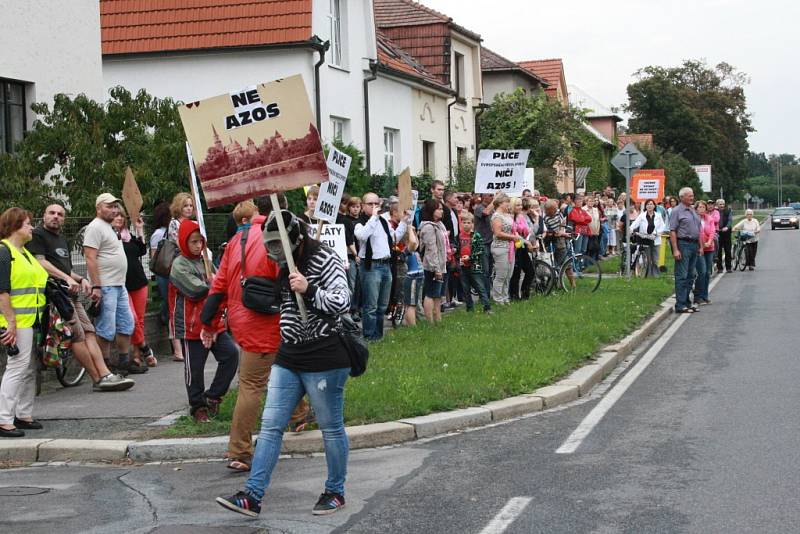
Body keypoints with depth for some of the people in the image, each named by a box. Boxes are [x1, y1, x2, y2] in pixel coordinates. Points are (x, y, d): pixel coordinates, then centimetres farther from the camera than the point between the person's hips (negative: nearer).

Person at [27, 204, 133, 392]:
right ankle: (98, 380, -11)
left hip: (70, 293, 9)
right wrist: (66, 278, -22)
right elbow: (40, 262, -13)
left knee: (89, 332, -1)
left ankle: (105, 375, -8)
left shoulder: (62, 239, 27)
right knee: (78, 335, -13)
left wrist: (81, 279, 12)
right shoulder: (37, 235, 0)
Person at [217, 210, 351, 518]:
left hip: (324, 359, -8)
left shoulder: (324, 259, -12)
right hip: (289, 358, 8)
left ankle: (335, 492, 21)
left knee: (331, 428, 5)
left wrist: (309, 290, -31)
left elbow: (343, 301, -21)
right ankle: (252, 496, 2)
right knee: (270, 425, 2)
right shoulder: (283, 265, 12)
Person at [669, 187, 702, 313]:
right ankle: (680, 305, -8)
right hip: (683, 244, -8)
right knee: (682, 276, -8)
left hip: (694, 245, 8)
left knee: (690, 276, 11)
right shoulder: (677, 211, -7)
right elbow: (672, 231, -13)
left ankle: (687, 302, 18)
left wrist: (700, 246, 14)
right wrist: (675, 250, -19)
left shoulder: (693, 211, 17)